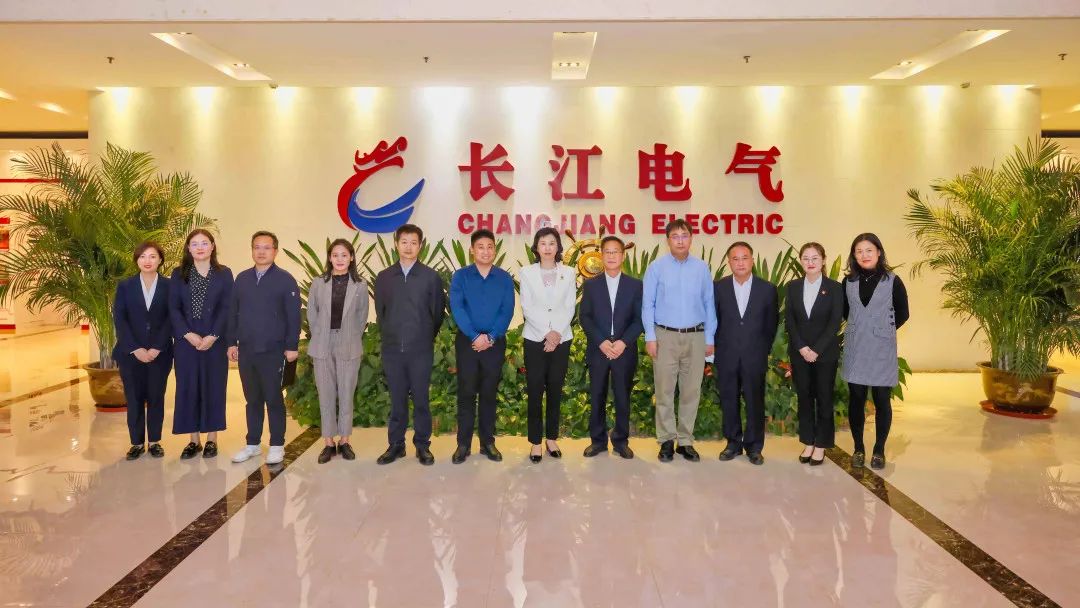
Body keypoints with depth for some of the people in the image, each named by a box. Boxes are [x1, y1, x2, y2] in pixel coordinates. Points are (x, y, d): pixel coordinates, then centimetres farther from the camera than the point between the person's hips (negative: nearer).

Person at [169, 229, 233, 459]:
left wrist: (212, 337, -13)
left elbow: (227, 309, -3)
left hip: (215, 342, -1)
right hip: (186, 342, 1)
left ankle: (211, 439, 13)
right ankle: (194, 439, 14)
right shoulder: (178, 274, 6)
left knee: (213, 387, 3)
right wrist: (189, 335, -12)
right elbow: (173, 308, 1)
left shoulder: (224, 274, 2)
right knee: (188, 388, 4)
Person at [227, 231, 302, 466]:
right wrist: (232, 343, 7)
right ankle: (253, 444, 22)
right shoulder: (242, 278, 10)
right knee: (252, 399, 12)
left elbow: (293, 316, -6)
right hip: (245, 350, 4)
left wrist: (292, 346, -10)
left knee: (273, 399, 4)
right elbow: (233, 313, 12)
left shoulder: (285, 279, -4)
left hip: (273, 351, -4)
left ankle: (277, 446, 13)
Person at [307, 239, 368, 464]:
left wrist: (353, 339, 6)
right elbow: (311, 314, 7)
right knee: (326, 395, 5)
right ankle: (329, 443, 13)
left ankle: (344, 441, 16)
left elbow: (362, 317, 6)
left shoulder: (360, 285, -1)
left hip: (349, 347, -1)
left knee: (346, 395, 5)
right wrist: (318, 339, 6)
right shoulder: (318, 283, 1)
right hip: (322, 347, 1)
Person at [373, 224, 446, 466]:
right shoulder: (383, 277, 6)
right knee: (397, 399, 9)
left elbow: (438, 313, 5)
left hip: (421, 350, -2)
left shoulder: (431, 277, -1)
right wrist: (390, 336, 13)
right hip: (392, 349, 2)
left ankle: (422, 445, 15)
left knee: (421, 399, 4)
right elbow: (380, 312, 14)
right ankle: (396, 444, 19)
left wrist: (426, 338, 9)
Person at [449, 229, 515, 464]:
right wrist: (475, 336, -17)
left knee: (489, 393, 8)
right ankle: (463, 444, 10)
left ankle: (488, 442, 17)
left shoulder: (504, 278, 4)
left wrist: (490, 337, -15)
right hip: (467, 341, -1)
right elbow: (457, 308, -9)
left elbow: (507, 311, -4)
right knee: (466, 393, 2)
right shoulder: (460, 276, 1)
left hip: (495, 343, 1)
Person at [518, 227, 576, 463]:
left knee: (555, 391, 6)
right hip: (535, 339, -1)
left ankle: (552, 438, 18)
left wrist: (557, 332, -12)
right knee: (535, 392, 0)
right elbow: (527, 308, -4)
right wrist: (546, 333, -12)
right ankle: (536, 442, 9)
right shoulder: (527, 273, 2)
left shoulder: (568, 273, 6)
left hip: (561, 339, 1)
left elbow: (570, 308, 2)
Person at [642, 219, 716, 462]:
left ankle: (686, 441, 17)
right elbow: (647, 304, 0)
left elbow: (709, 304, 6)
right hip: (666, 335, -2)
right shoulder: (656, 268, -1)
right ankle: (667, 440, 13)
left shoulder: (702, 268, 4)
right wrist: (650, 337, -6)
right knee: (664, 391, 2)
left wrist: (710, 338, 4)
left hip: (695, 337, 2)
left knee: (691, 391, 7)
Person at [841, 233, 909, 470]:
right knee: (856, 400, 5)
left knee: (882, 401, 4)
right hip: (855, 350, 2)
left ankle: (879, 450, 17)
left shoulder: (892, 281, -4)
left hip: (882, 350, -2)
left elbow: (902, 314, 5)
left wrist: (882, 331, 7)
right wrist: (860, 328, 10)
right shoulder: (849, 282, 4)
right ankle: (858, 448, 18)